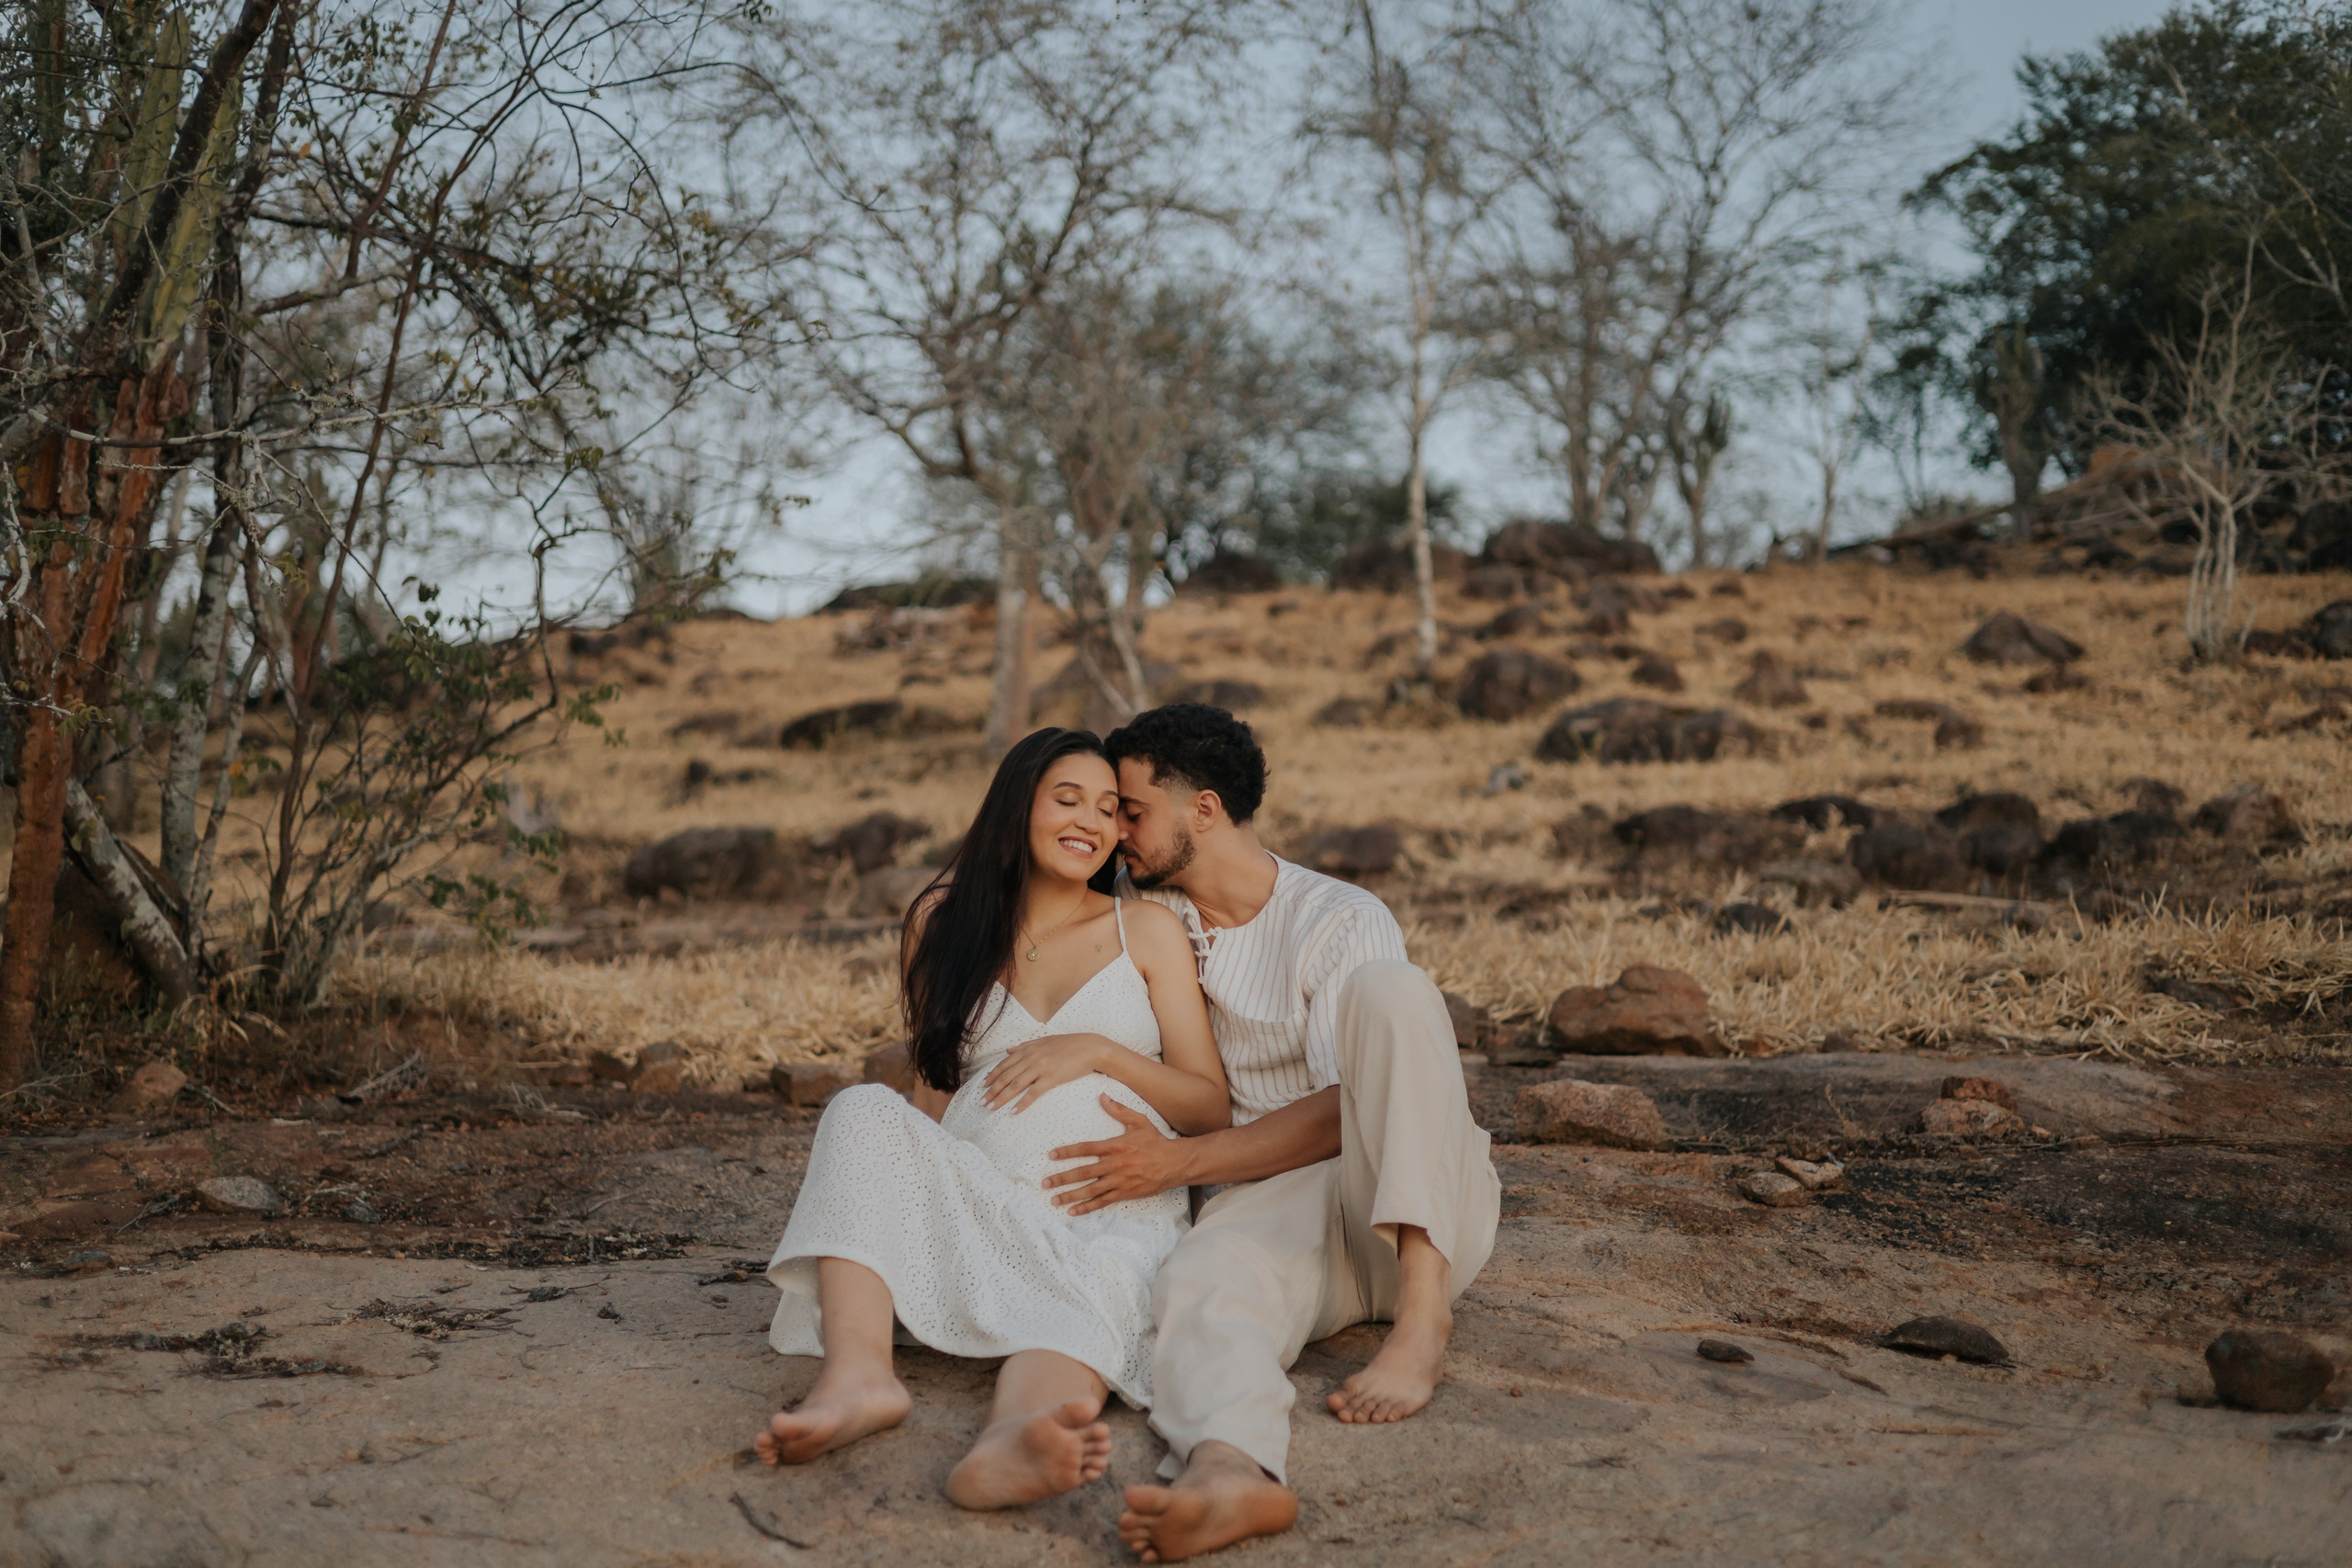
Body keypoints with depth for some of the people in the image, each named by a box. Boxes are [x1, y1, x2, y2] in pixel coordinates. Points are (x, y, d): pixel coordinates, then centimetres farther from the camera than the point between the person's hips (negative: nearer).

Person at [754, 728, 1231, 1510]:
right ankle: (856, 1373, -48)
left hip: (1113, 1213, -2)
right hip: (975, 1203, 2)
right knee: (863, 1110, -27)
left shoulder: (1148, 930, 17)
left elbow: (1211, 1109, 11)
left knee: (1105, 1285, -37)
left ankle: (1015, 1436, -73)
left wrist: (1097, 1050, -1)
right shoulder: (949, 926, 20)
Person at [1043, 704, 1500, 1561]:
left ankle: (1423, 1315, -37)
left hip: (1422, 1209, -2)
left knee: (1389, 989, -28)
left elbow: (1344, 1111, -12)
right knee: (1199, 1283, -35)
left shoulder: (1345, 922, -1)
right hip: (1269, 1202, 2)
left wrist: (1181, 1161, -19)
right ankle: (1228, 1470, -68)